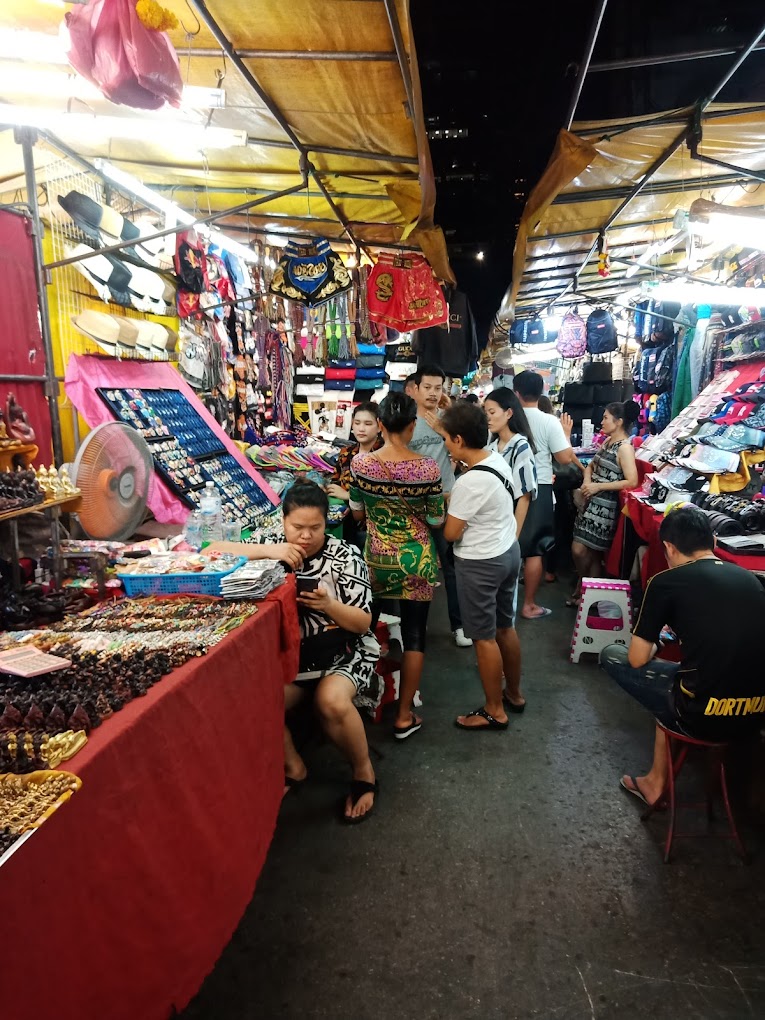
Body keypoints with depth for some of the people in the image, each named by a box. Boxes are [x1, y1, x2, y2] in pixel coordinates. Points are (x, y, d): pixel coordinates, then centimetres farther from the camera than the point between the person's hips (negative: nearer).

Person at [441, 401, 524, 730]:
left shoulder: (469, 482, -27)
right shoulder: (499, 459, -1)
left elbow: (451, 533, -18)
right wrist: (455, 504, 1)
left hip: (480, 564, -9)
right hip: (508, 552, 9)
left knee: (484, 638, 7)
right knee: (505, 628, 22)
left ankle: (494, 712, 22)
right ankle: (514, 694, 39)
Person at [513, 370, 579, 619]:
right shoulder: (549, 422, -10)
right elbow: (565, 458, -9)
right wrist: (565, 433, 6)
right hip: (538, 490, -3)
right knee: (534, 551, 5)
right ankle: (529, 605, 12)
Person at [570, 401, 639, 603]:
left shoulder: (625, 448, -15)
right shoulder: (607, 441, 11)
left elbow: (631, 481, -23)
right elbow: (591, 466, 19)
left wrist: (598, 486, -19)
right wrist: (587, 482, -4)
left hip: (605, 506, -8)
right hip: (593, 502, 8)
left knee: (580, 550, -5)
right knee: (592, 552, 12)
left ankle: (584, 590, 15)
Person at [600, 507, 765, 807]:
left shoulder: (666, 582, -5)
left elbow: (638, 660, 1)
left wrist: (654, 640, 22)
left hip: (706, 715, -6)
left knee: (611, 655, 14)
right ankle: (656, 780, 36)